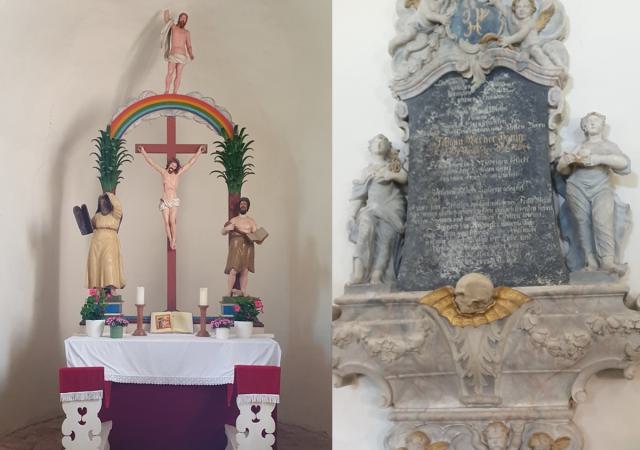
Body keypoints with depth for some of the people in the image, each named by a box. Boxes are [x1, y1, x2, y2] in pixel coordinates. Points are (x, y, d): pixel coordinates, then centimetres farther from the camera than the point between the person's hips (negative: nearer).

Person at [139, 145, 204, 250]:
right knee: (166, 222, -4)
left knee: (172, 221, -13)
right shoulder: (163, 172, 4)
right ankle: (170, 241, 4)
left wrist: (198, 152, 7)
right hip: (164, 201, 1)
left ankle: (173, 242, -10)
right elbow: (151, 162, 7)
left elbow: (190, 163, 5)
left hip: (174, 201, -1)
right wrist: (143, 152, 7)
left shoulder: (178, 173, 2)